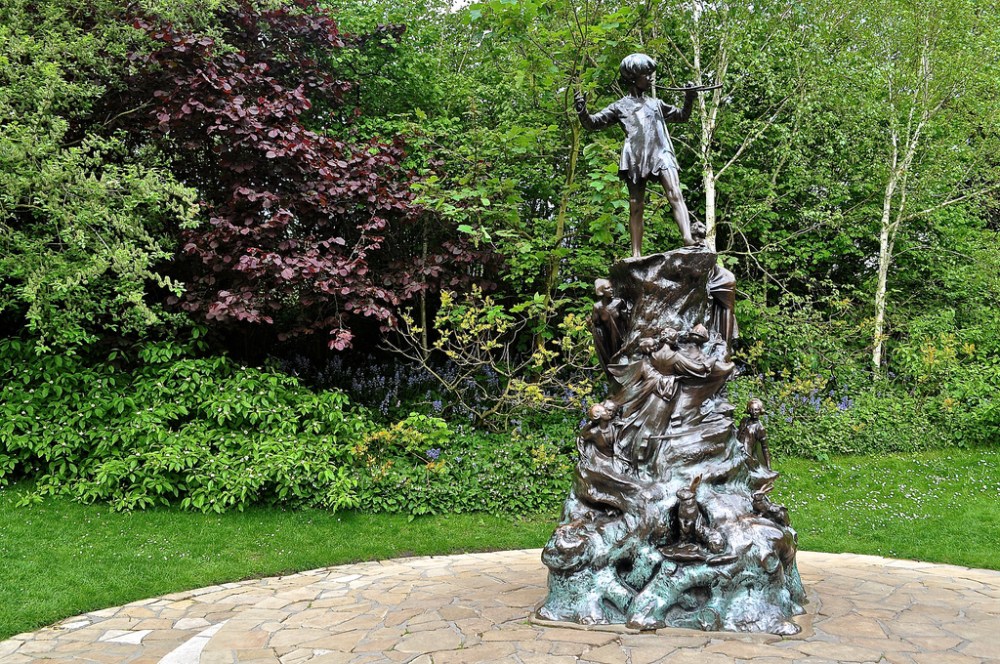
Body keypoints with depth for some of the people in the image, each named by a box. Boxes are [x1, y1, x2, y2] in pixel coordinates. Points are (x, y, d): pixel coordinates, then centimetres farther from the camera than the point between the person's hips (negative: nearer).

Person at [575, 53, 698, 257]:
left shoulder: (656, 103, 27)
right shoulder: (620, 106, 16)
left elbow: (682, 116, 37)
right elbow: (594, 123, 13)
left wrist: (689, 99, 20)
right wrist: (582, 111, -7)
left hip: (661, 153, 2)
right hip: (635, 158, -2)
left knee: (675, 194, -19)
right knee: (636, 207, -2)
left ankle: (688, 239, -32)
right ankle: (636, 253, 0)